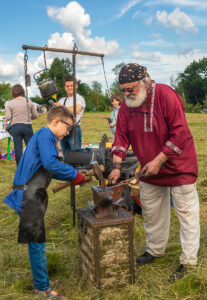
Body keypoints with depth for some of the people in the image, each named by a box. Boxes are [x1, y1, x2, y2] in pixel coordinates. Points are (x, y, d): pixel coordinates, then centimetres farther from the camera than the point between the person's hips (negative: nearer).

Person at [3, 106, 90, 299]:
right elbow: (50, 163, -26)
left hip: (32, 197, 10)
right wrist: (75, 174, -15)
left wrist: (74, 178, 13)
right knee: (37, 242, 0)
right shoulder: (45, 135, -12)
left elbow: (48, 170, 22)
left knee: (37, 241, 18)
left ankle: (41, 280, 32)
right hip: (29, 197, -10)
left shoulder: (45, 136, 19)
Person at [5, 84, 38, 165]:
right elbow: (35, 115, 5)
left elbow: (8, 118, -5)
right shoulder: (29, 101, 3)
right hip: (27, 126, 0)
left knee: (18, 148, 4)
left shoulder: (9, 103, 0)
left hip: (15, 126, 0)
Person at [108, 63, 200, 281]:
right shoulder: (126, 106, -1)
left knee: (187, 212, 1)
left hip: (178, 165, -6)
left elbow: (180, 133, -23)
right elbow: (121, 137, 0)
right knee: (151, 212, 16)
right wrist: (117, 166, -12)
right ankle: (155, 250, 35)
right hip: (149, 168, 6)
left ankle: (188, 261, 14)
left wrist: (158, 161, -23)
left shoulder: (166, 95, -20)